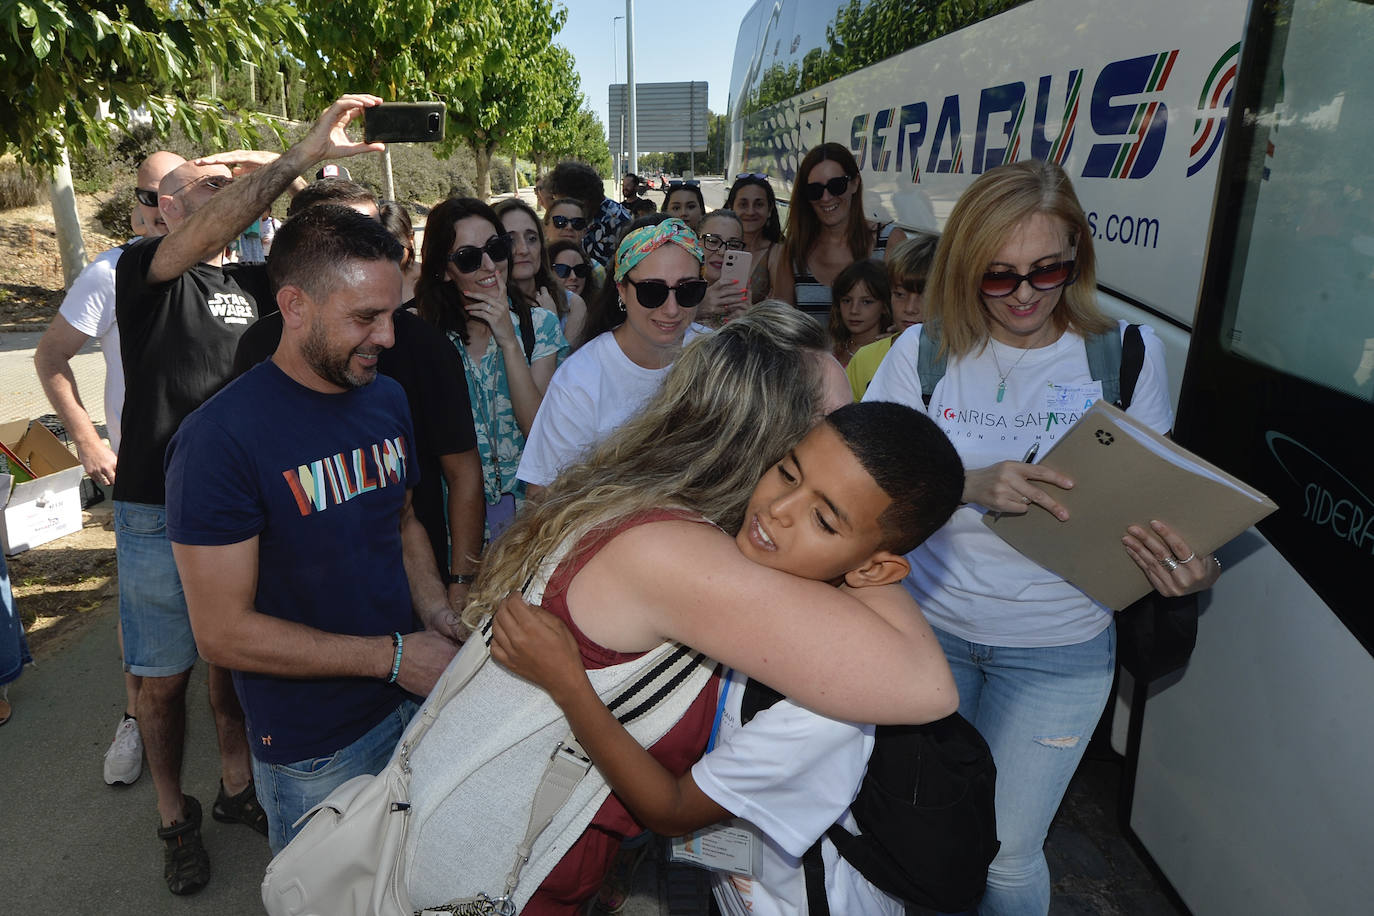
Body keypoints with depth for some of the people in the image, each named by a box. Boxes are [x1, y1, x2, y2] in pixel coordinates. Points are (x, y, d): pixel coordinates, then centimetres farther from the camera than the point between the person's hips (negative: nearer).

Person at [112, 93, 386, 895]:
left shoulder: (249, 280, 10)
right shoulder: (145, 270, -7)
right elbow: (205, 236, -26)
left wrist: (298, 175, -18)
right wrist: (304, 153, -33)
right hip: (160, 517, -4)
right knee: (165, 676, 9)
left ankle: (237, 787, 35)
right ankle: (175, 818, 27)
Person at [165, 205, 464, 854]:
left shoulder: (387, 398, 0)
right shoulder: (219, 438, -22)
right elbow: (222, 632, -21)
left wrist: (436, 613, -6)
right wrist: (393, 655, -21)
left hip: (412, 702, 6)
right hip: (313, 750, -5)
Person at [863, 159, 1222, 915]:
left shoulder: (1127, 353, -7)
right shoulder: (925, 350, -7)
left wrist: (1192, 568, -22)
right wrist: (969, 485, -26)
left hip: (1056, 650, -1)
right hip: (929, 624, 1)